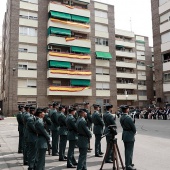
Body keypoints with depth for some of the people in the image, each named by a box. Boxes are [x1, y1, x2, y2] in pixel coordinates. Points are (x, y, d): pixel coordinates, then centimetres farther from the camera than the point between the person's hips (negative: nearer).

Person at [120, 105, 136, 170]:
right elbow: (133, 127, -16)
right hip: (130, 136, -9)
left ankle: (128, 163, 31)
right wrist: (134, 132, 6)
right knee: (129, 151, -1)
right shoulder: (128, 118, -23)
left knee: (126, 150, 18)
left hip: (124, 135, 9)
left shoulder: (121, 118, 3)